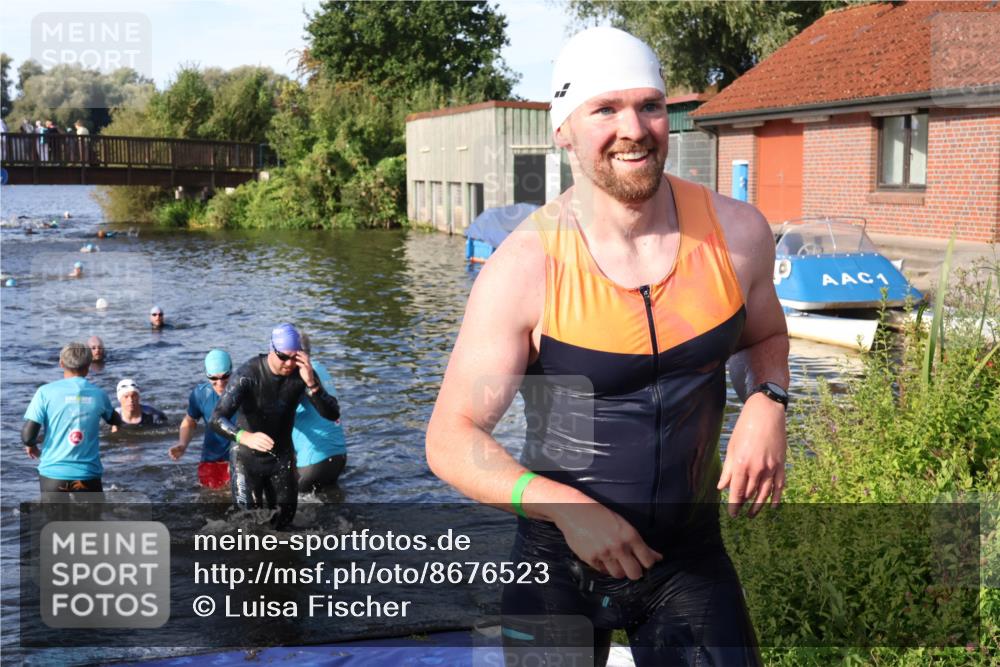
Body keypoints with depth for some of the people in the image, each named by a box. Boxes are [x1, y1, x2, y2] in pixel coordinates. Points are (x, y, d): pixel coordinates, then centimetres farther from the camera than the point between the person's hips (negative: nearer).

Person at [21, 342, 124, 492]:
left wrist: (31, 444, 13)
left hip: (54, 474, -1)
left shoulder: (46, 391, -6)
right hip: (88, 476, 1)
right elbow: (116, 421, 22)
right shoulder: (99, 394, 3)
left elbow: (27, 435, -9)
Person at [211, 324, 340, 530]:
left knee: (284, 518, 12)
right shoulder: (248, 374, -25)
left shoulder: (302, 373, -14)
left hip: (282, 456, 4)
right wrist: (245, 437, -54)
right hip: (247, 456, -4)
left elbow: (333, 414, -19)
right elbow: (217, 419, -33)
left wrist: (311, 384, -36)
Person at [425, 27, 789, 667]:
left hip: (690, 551, 3)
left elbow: (763, 336, 13)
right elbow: (452, 440, -16)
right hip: (558, 563, -2)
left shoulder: (735, 234, -8)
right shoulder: (526, 268, -19)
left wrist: (766, 403, -8)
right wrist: (564, 507, -30)